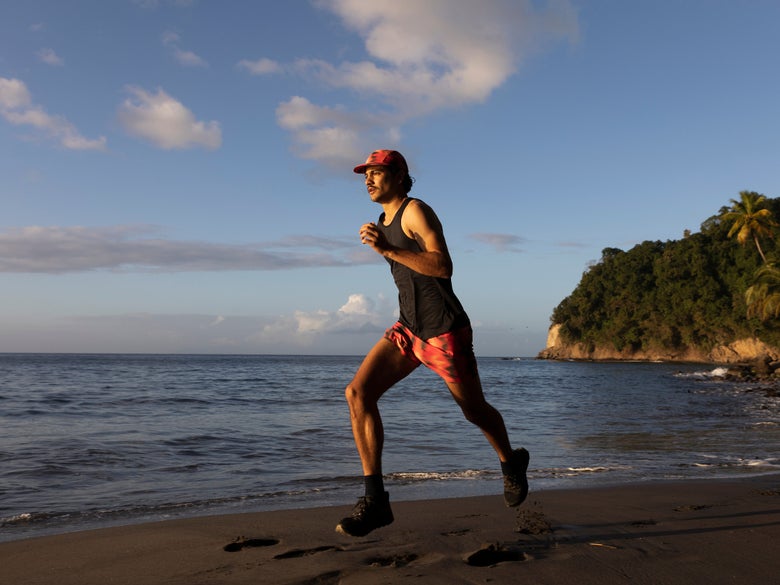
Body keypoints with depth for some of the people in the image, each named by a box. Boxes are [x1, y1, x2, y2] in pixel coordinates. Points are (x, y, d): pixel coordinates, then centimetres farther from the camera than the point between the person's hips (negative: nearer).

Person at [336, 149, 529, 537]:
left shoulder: (415, 211, -13)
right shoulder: (385, 220, 14)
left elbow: (443, 266, -27)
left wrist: (387, 250, -33)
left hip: (444, 330, -7)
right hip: (408, 328, 8)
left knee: (474, 410, 10)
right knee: (358, 392, -13)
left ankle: (511, 464, 42)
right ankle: (375, 499, -12)